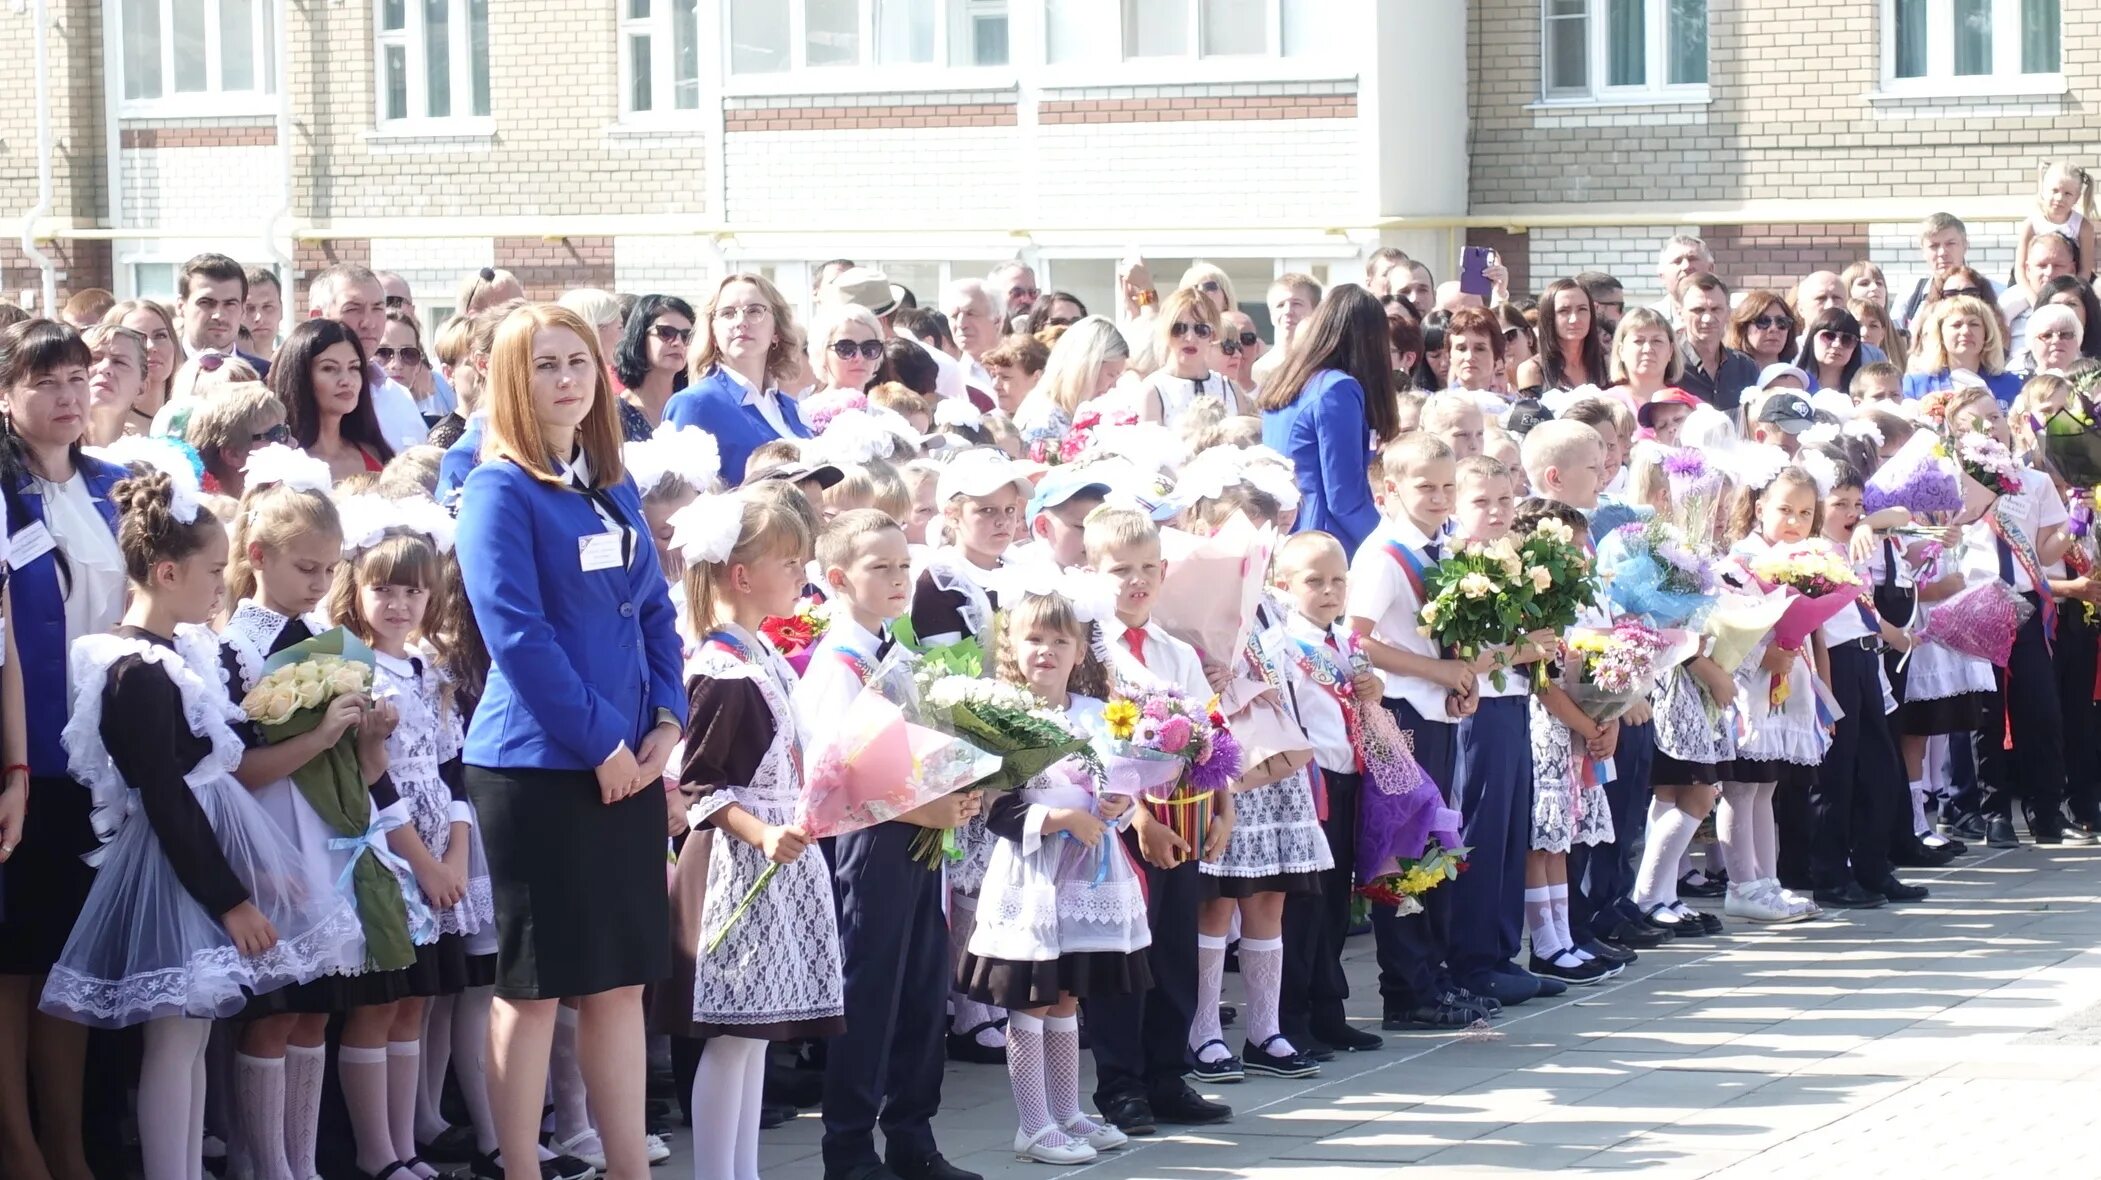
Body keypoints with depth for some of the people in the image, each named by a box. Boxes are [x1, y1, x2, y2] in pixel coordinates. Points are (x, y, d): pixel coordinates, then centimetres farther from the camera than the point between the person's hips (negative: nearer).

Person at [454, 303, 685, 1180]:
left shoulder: (615, 491, 14)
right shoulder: (500, 491, -7)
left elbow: (654, 614, 15)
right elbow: (516, 633, -15)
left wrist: (666, 722, -1)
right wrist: (599, 742, -16)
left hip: (630, 763, 7)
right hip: (537, 763, -7)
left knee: (622, 978, 8)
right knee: (535, 983, -1)